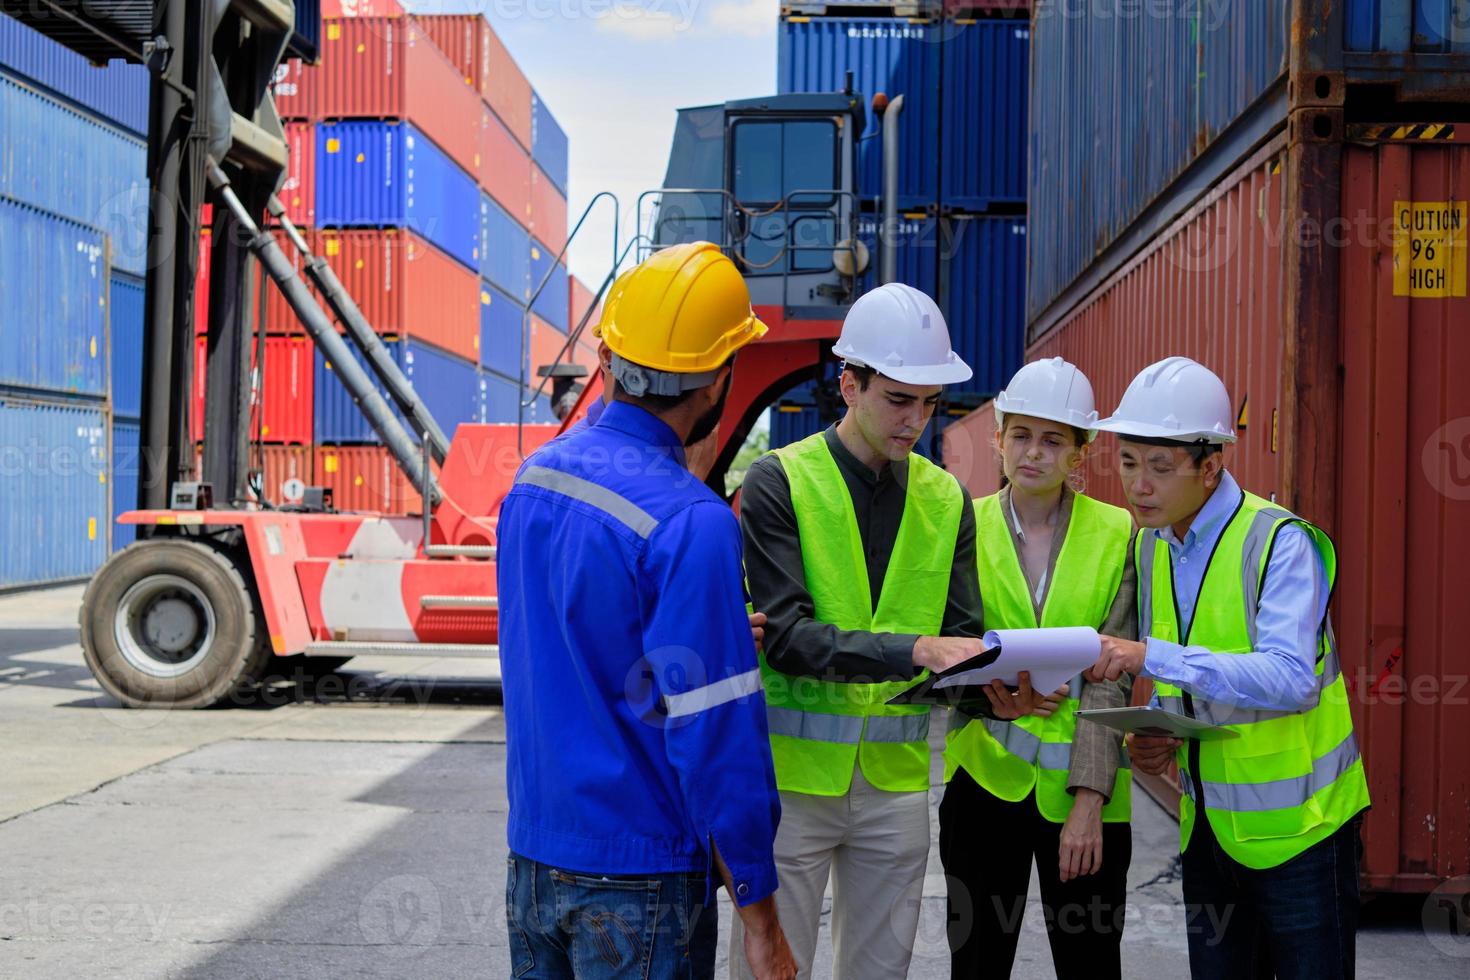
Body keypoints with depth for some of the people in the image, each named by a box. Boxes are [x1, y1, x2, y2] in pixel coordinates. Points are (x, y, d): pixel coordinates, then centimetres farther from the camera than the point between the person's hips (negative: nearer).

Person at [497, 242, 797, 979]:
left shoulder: (533, 480, 3)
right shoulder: (691, 524, -21)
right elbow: (716, 737, -21)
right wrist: (761, 920, -12)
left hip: (533, 855, 7)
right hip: (637, 880, -7)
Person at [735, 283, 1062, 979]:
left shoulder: (946, 499, 8)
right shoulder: (779, 483, -8)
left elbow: (958, 637, 4)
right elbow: (784, 636, -17)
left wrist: (995, 694, -18)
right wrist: (913, 650, -27)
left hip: (896, 779, 4)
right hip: (794, 773, -4)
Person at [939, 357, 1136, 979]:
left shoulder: (1117, 535, 0)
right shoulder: (966, 526, 2)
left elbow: (1109, 679, -5)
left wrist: (1090, 799, -12)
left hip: (1082, 791, 0)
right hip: (986, 776, 1)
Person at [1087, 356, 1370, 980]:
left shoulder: (1279, 541, -17)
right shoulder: (1150, 545, 6)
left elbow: (1292, 679, -30)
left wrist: (1154, 657, -36)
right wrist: (1159, 736, -6)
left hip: (1296, 827, -6)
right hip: (1208, 826, 6)